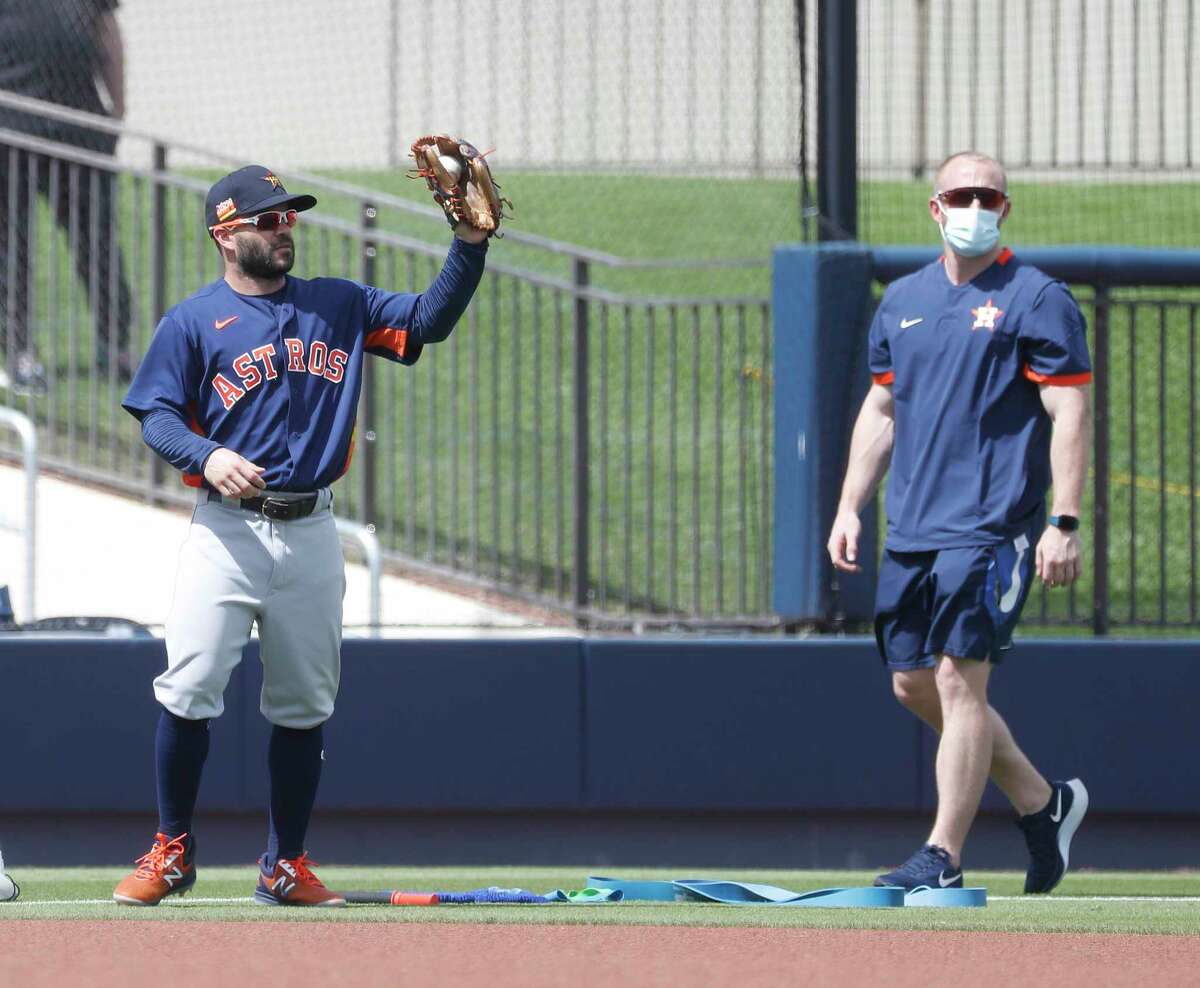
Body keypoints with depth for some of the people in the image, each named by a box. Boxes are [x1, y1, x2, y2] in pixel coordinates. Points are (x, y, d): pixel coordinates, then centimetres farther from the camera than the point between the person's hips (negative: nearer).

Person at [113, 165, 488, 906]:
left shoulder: (339, 307, 12)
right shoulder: (193, 322, 2)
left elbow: (428, 321, 7)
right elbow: (158, 416, -2)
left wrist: (471, 245, -6)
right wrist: (205, 456, -22)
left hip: (310, 532, 3)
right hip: (226, 530, -3)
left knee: (305, 704, 5)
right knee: (190, 690, -12)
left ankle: (286, 866, 13)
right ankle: (172, 852, 1)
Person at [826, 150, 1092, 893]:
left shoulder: (1038, 300, -5)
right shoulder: (903, 301, 14)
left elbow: (1070, 414, -9)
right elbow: (882, 411, 21)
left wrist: (1065, 524, -17)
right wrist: (850, 508, 12)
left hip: (992, 527, -7)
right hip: (912, 528, 7)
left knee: (959, 680, -12)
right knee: (915, 685, 9)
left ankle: (942, 859, -9)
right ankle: (1043, 803, 25)